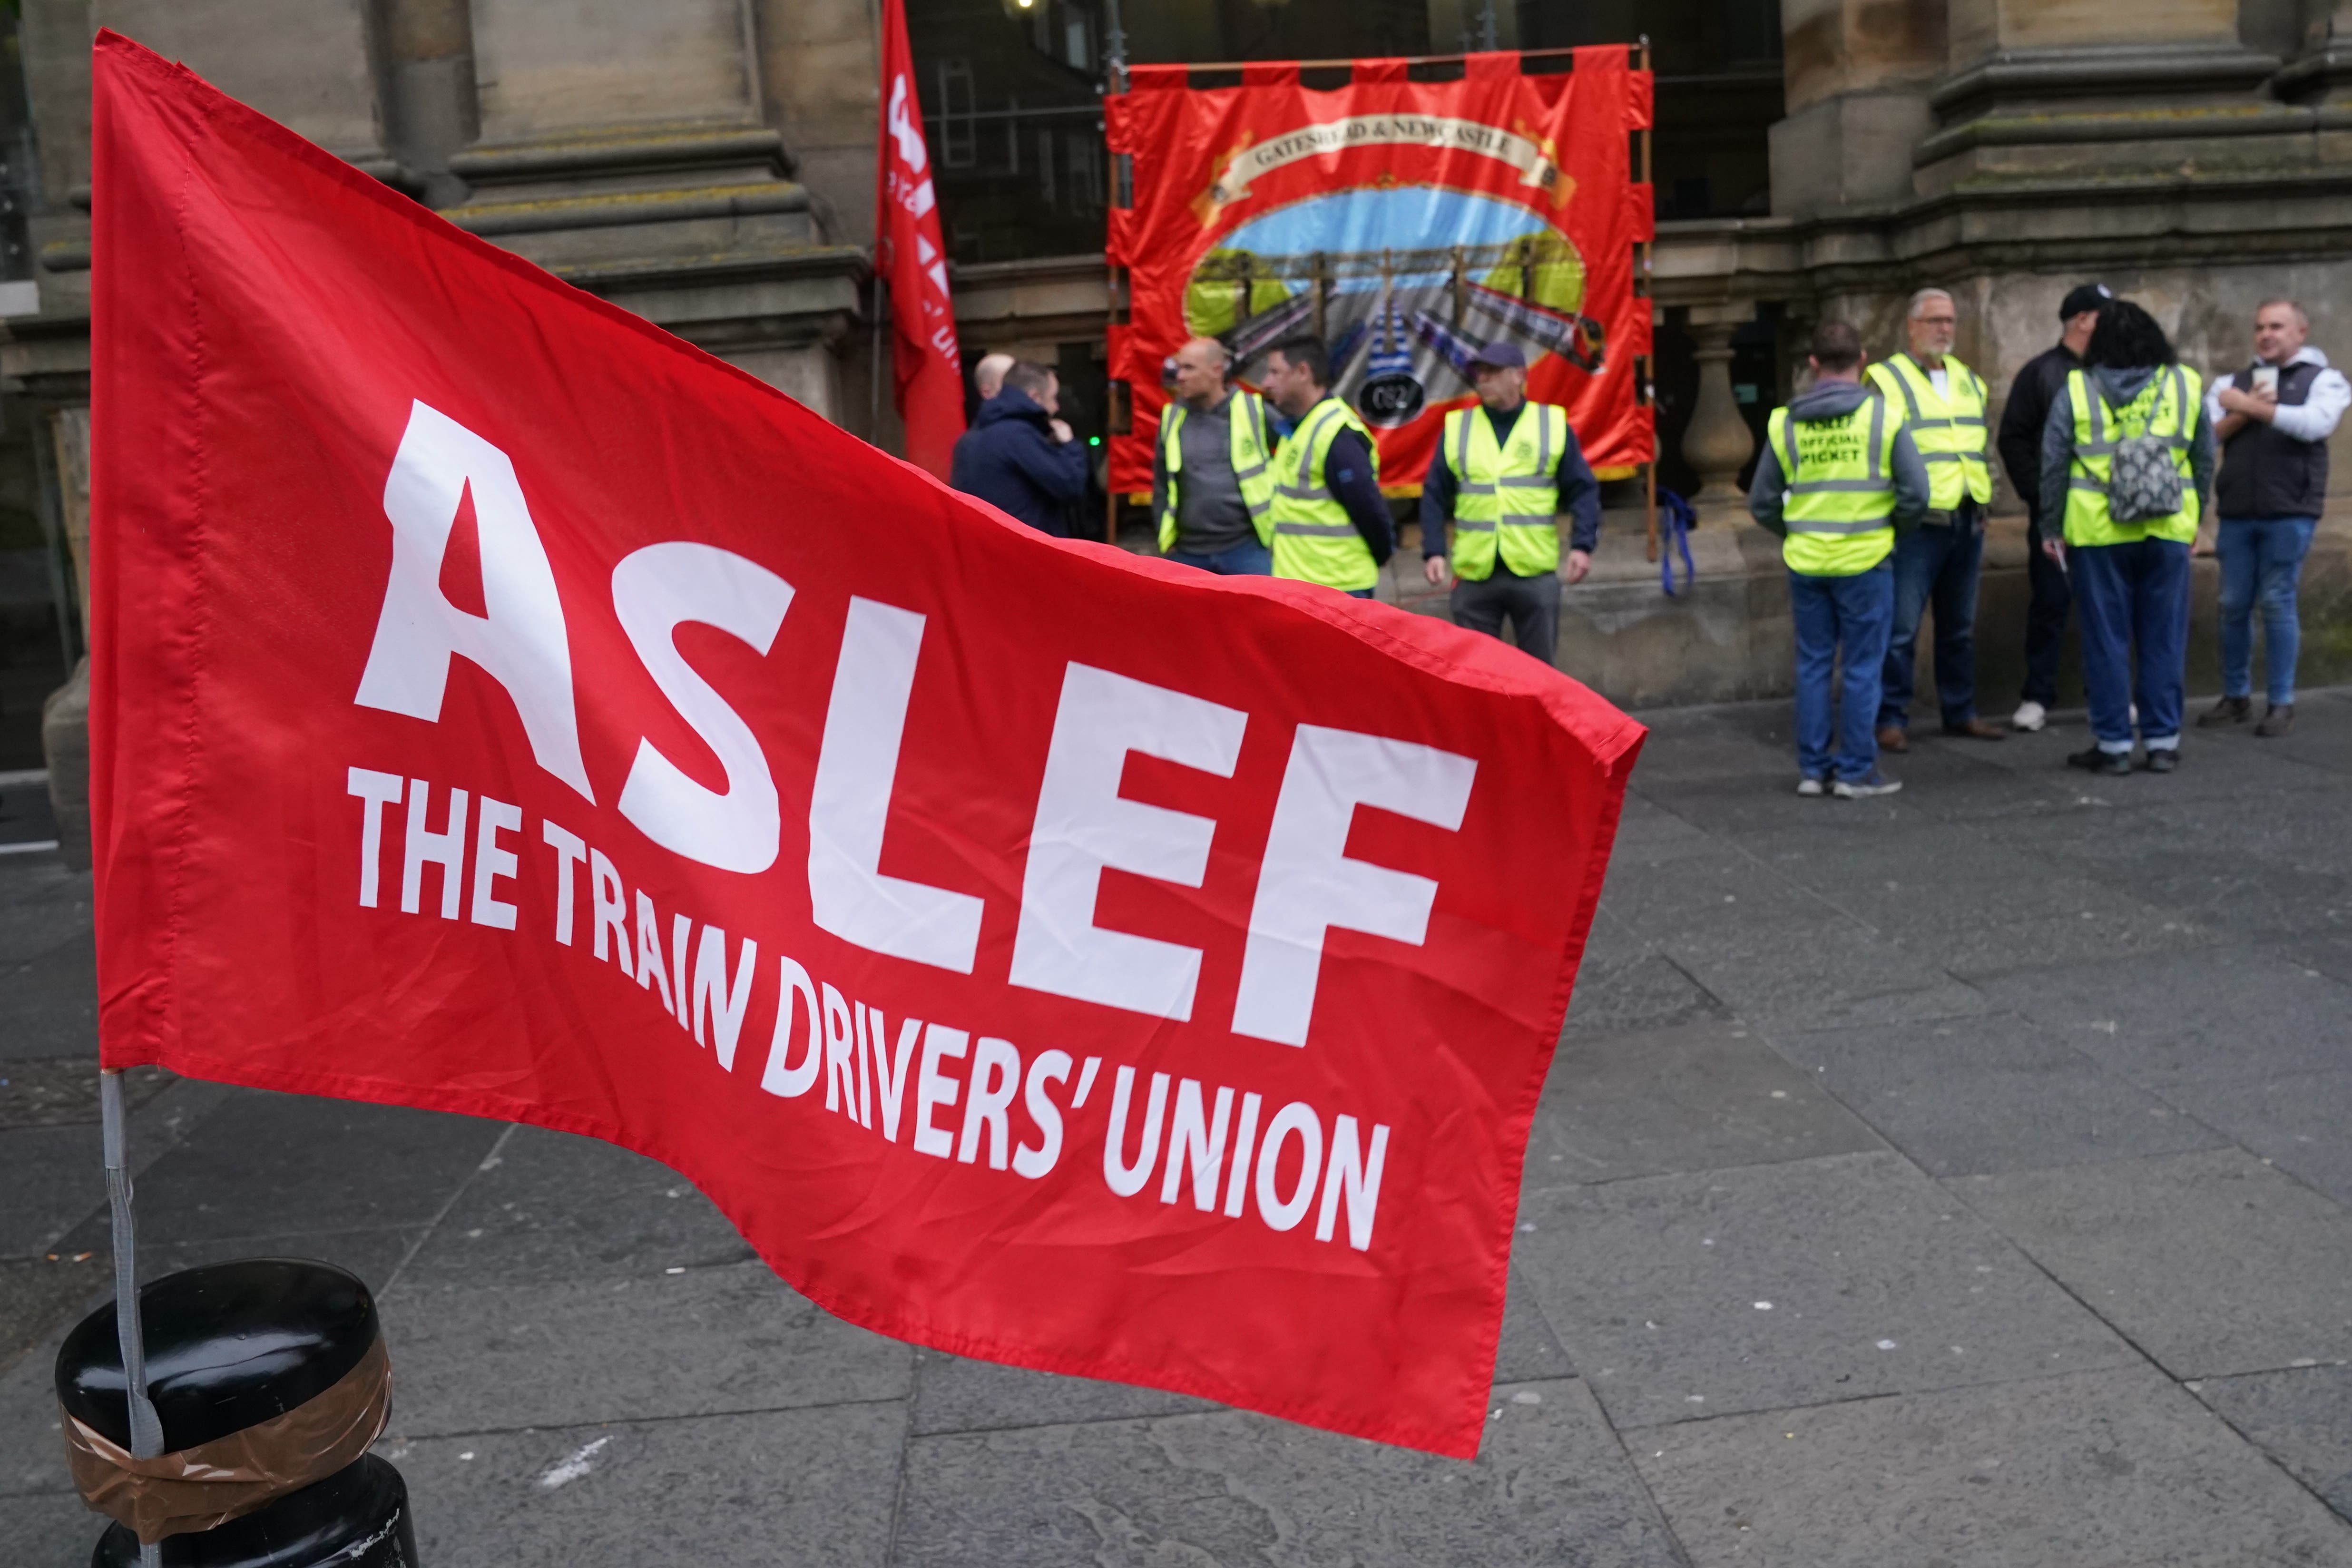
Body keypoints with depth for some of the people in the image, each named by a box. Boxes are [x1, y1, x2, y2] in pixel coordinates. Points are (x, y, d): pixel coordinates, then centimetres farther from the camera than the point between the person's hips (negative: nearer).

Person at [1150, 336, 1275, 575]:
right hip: (1188, 553, 3)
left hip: (1246, 549, -3)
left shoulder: (1253, 411, -2)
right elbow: (1161, 484, 15)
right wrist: (1166, 540, 8)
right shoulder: (1172, 419, 8)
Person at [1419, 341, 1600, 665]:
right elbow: (1435, 496, 8)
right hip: (1474, 574, 1)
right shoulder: (1456, 427, 8)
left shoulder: (1553, 424, 5)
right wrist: (1433, 551, -4)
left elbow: (1582, 489, 5)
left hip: (1535, 573, -1)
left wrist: (1582, 545, -8)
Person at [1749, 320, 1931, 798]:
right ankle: (1856, 771, 8)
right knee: (1862, 667, 5)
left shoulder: (1784, 422, 2)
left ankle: (1813, 767, 16)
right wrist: (1897, 529, 10)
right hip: (1865, 561, -3)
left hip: (1806, 562, 3)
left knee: (1813, 664, 12)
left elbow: (1762, 503, 5)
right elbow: (1916, 491, -8)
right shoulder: (1884, 414, -6)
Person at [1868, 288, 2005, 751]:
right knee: (1901, 627, -7)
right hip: (1917, 522, -7)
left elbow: (1981, 447, 24)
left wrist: (1982, 508, 17)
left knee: (1961, 626, 13)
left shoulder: (1969, 380, 18)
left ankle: (1960, 712, 22)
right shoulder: (1887, 379, -3)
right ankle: (1892, 719, 0)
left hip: (1968, 521, 7)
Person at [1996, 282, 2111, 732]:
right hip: (2056, 511, -3)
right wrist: (2038, 493, -11)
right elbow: (2013, 440, -4)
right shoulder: (2041, 373, -1)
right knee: (2050, 603, 0)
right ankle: (2037, 697, 6)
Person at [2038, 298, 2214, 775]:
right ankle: (2163, 742, 13)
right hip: (2168, 533, 2)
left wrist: (2052, 527, 7)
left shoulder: (2074, 390, -2)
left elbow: (2053, 466, -1)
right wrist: (2194, 518, 21)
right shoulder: (2186, 385, 5)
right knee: (2164, 638, 8)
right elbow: (2205, 460, 11)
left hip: (2098, 534, -2)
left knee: (2106, 639, 4)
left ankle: (2114, 744, 7)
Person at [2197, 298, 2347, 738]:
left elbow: (2316, 424, -14)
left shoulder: (2323, 379, 5)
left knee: (2277, 604, -3)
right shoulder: (2232, 383, 13)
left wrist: (2251, 407, -11)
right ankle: (2236, 697, 16)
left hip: (2289, 512, -3)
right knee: (2234, 606, 5)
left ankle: (2282, 704, 4)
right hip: (2236, 512, 3)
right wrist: (2244, 413, -13)